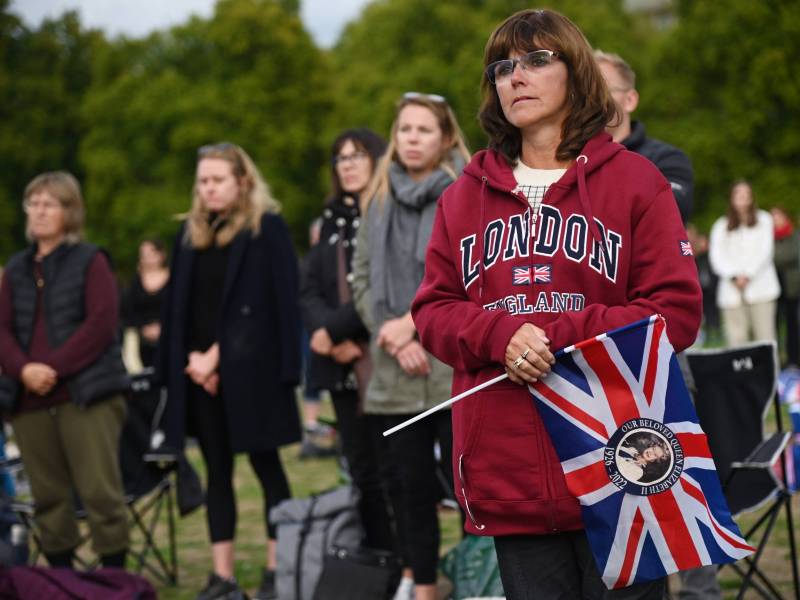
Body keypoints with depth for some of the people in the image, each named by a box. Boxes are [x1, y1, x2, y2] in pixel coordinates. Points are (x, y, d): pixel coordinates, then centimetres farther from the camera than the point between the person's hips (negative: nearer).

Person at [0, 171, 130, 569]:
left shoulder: (90, 260, 3)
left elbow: (101, 323, -8)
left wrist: (54, 368, -14)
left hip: (87, 395, -5)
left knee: (100, 491, -8)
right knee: (48, 495, 6)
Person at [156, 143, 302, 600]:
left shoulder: (267, 229, -3)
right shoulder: (191, 233, 13)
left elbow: (264, 303, -8)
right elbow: (179, 305, 13)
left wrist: (219, 356, -12)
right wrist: (193, 359, -2)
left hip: (250, 369, -5)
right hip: (199, 370, 5)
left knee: (266, 466, 0)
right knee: (217, 471, 6)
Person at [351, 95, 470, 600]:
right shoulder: (377, 201, 15)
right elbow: (363, 282, 11)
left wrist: (413, 322, -11)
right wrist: (396, 341, -4)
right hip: (397, 373, 5)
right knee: (409, 485, 8)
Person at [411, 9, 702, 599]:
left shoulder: (634, 180, 2)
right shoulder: (464, 196, 13)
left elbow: (677, 312, -5)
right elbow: (432, 311, 9)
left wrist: (559, 337, -15)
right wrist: (501, 335, -13)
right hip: (509, 478, 3)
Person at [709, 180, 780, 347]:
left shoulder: (764, 219, 12)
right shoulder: (721, 225, 13)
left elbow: (765, 250, 3)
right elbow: (716, 256, 3)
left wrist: (748, 275, -7)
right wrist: (734, 276, -11)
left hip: (761, 288, -1)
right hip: (732, 291, 1)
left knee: (765, 336, -8)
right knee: (736, 338, -7)